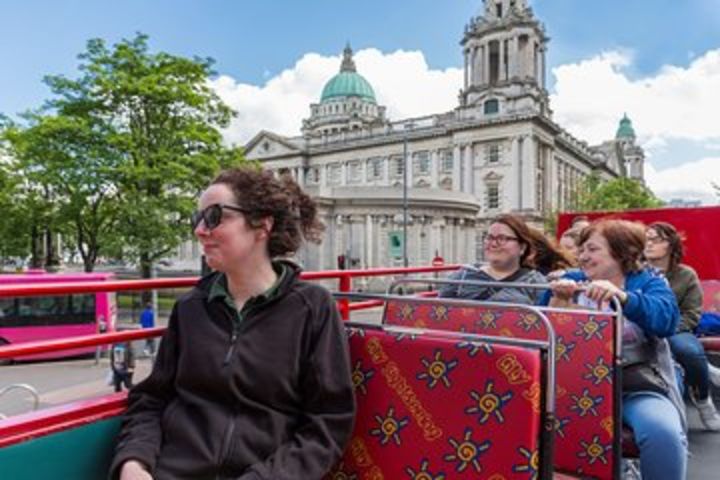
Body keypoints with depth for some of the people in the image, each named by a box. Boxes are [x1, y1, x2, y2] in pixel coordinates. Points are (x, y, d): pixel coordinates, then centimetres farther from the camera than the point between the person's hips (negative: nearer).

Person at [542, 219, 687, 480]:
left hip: (639, 388, -1)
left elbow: (666, 320, -15)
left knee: (663, 433, -31)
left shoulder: (648, 281, 7)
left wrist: (620, 295, -31)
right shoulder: (572, 281, 13)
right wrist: (557, 301, -15)